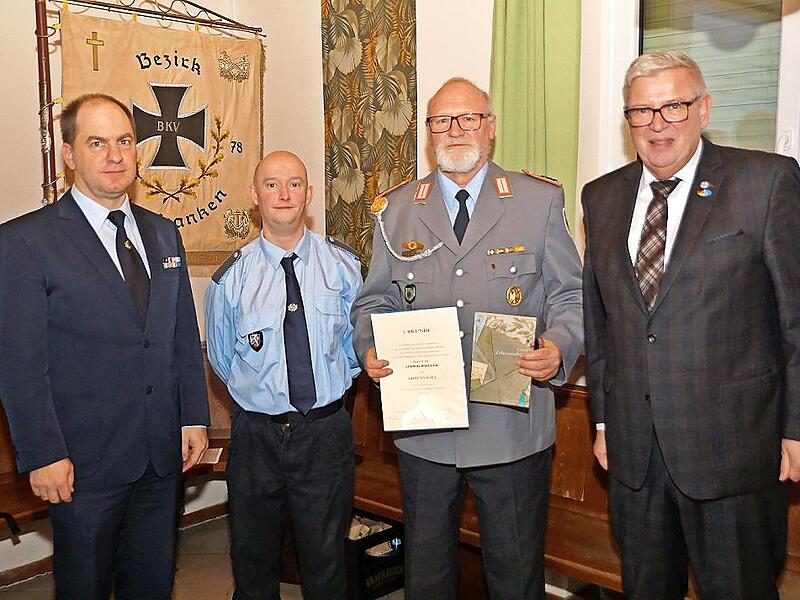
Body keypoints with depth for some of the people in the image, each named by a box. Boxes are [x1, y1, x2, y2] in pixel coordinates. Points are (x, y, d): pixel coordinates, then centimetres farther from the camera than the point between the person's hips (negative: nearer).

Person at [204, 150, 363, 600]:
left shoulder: (345, 265, -3)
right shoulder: (231, 278, -4)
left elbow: (358, 343, 7)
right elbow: (223, 360, 9)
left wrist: (331, 384, 4)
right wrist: (261, 393, 8)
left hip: (327, 432, 0)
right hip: (256, 434, 1)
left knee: (327, 563, 14)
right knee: (253, 562, 18)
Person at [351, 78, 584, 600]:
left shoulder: (541, 201, 2)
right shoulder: (396, 210, 8)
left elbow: (572, 296, 1)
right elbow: (374, 301, 11)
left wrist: (559, 346, -18)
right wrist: (370, 348, -9)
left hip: (513, 426, -2)